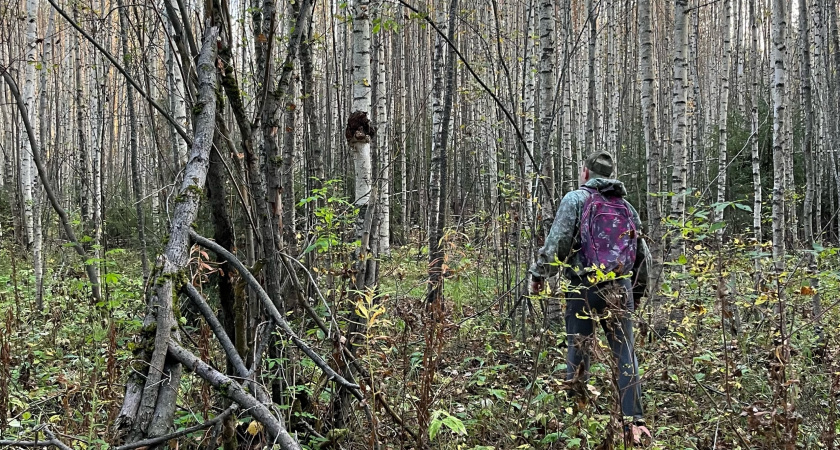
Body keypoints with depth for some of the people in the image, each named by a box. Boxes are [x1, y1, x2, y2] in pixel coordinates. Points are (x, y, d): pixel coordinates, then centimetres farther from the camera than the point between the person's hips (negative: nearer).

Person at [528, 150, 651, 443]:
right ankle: (635, 422, -1)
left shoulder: (576, 199, 2)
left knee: (578, 354, 5)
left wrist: (538, 274, 3)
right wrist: (638, 292, 31)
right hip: (620, 289, 4)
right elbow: (643, 255, 20)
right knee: (626, 356, 5)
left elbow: (557, 241, -9)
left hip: (583, 288, -4)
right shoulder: (627, 207, 17)